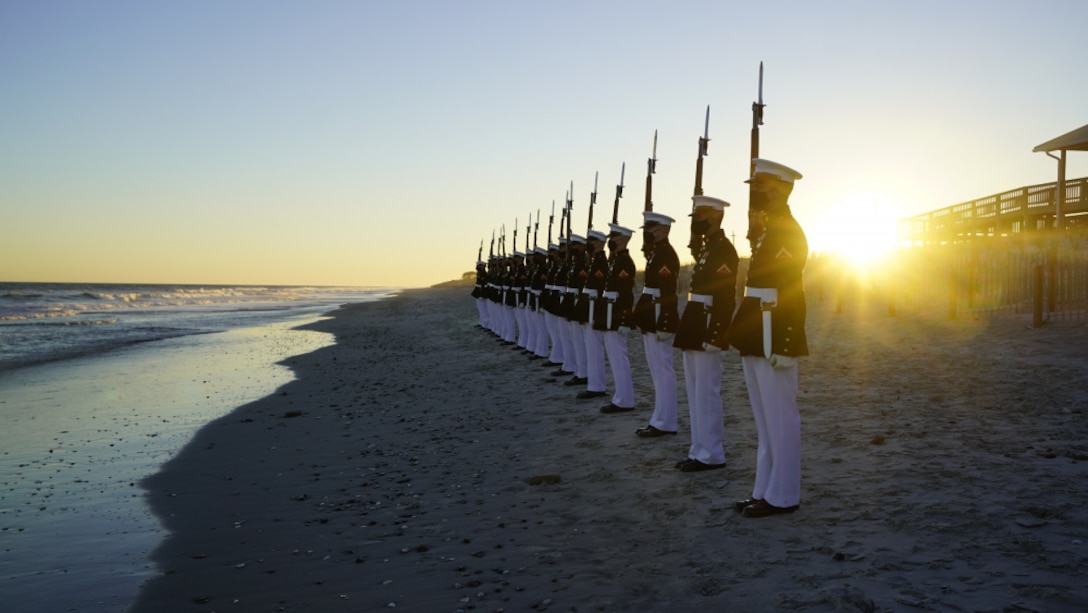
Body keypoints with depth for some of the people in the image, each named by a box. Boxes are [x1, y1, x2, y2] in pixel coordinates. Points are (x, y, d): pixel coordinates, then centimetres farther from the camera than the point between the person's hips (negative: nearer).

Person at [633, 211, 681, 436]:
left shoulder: (667, 254, -15)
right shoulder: (656, 253, 16)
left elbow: (668, 293, -22)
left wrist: (663, 325, -25)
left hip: (660, 320, -11)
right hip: (651, 320, 11)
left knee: (662, 370, -5)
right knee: (657, 370, 13)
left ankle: (665, 423, 0)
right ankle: (661, 419, 20)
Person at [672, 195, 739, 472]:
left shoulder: (724, 249, -13)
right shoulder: (706, 248, 17)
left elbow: (726, 296, -19)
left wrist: (714, 335, -23)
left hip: (708, 327, -10)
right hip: (695, 327, 10)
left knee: (706, 393, -5)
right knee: (695, 392, 13)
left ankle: (711, 454, 4)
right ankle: (699, 450, 20)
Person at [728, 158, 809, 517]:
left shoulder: (788, 232, -13)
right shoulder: (768, 231, 16)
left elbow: (791, 293, -18)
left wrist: (782, 346, -22)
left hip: (775, 339, -10)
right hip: (757, 340, 10)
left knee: (780, 419, -2)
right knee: (765, 419, 14)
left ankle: (782, 496, 7)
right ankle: (765, 490, 22)